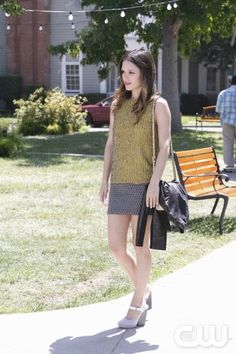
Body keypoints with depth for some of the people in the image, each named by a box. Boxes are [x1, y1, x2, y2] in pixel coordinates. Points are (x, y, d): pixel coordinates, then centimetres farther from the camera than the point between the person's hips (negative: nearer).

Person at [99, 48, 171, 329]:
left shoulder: (158, 105, -2)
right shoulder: (117, 105, 12)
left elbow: (164, 146, -7)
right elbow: (110, 144, 14)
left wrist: (155, 182, -16)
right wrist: (105, 180, 9)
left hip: (143, 185, -5)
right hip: (119, 185, 5)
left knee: (141, 246, 2)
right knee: (115, 246, 4)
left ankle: (137, 304, 15)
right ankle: (144, 290, 27)